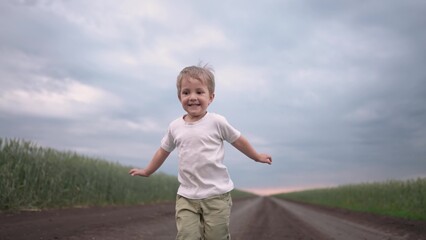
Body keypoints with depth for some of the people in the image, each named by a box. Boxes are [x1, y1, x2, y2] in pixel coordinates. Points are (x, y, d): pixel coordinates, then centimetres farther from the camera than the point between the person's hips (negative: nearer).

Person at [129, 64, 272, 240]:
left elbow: (238, 140, 7)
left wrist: (257, 157, 17)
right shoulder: (175, 127, 3)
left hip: (217, 194, -2)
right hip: (186, 197, 3)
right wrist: (147, 171, 29)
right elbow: (163, 151, 19)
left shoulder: (217, 122, -7)